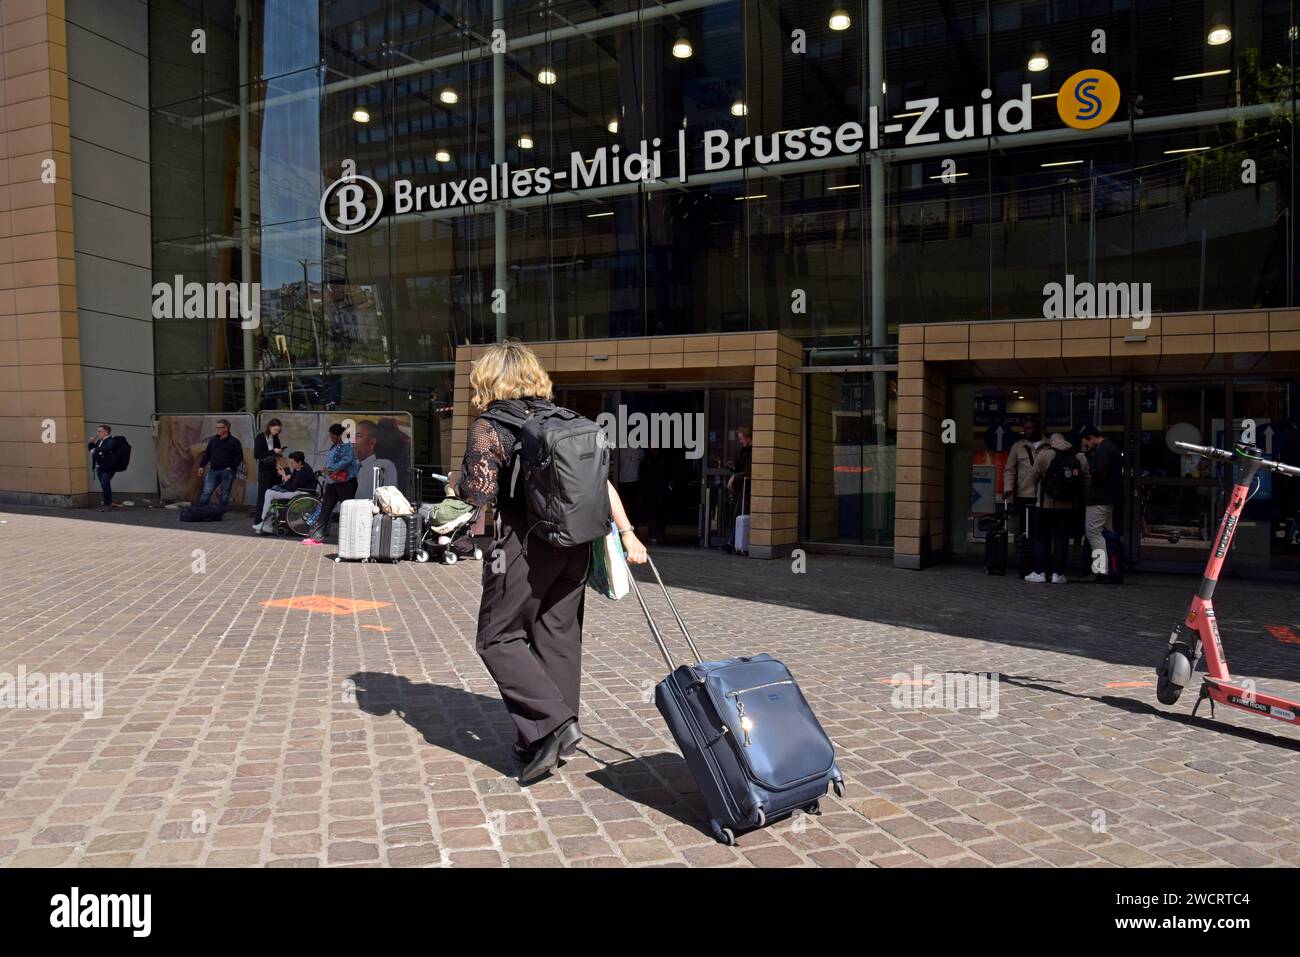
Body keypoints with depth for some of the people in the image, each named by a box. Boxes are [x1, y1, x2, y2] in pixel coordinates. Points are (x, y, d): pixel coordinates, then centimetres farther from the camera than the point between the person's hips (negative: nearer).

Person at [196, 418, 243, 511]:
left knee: (224, 494, 4)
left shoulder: (234, 441, -2)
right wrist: (201, 465, 10)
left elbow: (239, 456, -5)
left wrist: (231, 467, -11)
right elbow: (207, 454, 17)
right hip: (213, 470, 4)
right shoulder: (213, 440, 12)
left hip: (227, 472, -4)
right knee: (206, 492, 0)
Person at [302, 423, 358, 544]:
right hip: (331, 483, 8)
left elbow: (346, 461, -25)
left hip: (346, 483, -8)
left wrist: (331, 469, -29)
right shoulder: (333, 447, 16)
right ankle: (317, 536, 12)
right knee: (325, 509, 8)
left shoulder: (348, 447, -10)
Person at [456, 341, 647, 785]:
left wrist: (462, 481, 9)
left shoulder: (489, 427, -6)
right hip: (575, 543, 6)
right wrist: (627, 533, 8)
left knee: (499, 638, 7)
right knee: (560, 638, 13)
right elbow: (602, 480, 7)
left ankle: (552, 723, -6)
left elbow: (478, 493, -13)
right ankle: (556, 739, 22)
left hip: (525, 545, -6)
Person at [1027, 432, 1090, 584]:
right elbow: (1085, 481, 2)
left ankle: (1039, 572, 4)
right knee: (1060, 538, 7)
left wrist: (1038, 491, 14)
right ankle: (1057, 573, 6)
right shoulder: (1080, 458, 2)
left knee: (1041, 537, 6)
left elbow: (1035, 476, -4)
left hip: (1046, 504, -2)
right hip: (1067, 505, 3)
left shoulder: (1044, 455, -8)